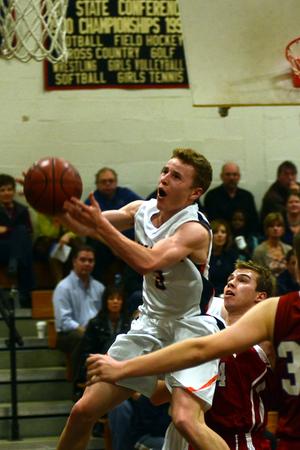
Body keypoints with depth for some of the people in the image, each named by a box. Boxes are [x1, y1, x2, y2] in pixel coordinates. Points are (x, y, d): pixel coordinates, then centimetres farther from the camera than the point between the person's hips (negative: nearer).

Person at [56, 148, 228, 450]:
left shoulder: (195, 229, -22)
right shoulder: (142, 211, 1)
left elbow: (148, 262, -38)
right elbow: (85, 226, 1)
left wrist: (101, 226, -40)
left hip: (190, 326, -7)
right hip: (150, 323, 7)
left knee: (185, 419, -29)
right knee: (84, 411, 6)